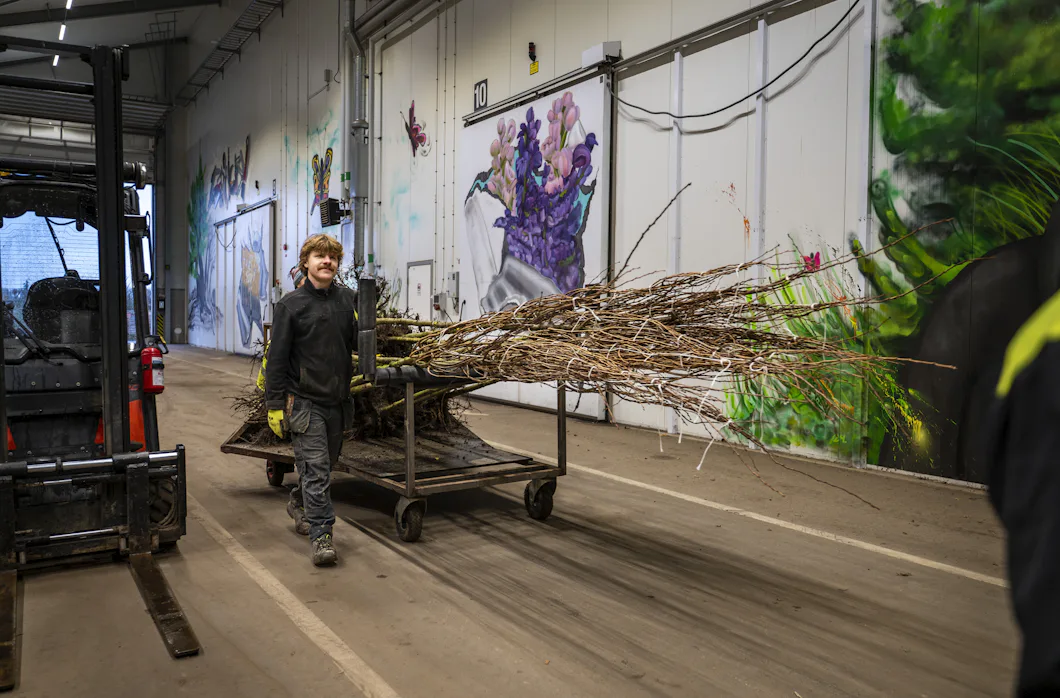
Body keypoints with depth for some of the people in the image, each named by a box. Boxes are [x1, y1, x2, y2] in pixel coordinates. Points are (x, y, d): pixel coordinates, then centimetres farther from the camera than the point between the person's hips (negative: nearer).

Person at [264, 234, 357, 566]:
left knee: (324, 465, 19)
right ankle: (321, 536, -1)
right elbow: (277, 358, -5)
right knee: (315, 469, -8)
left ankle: (299, 504, 45)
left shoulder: (348, 299, 6)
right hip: (305, 400, -5)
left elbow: (361, 345, 8)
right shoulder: (291, 304, -5)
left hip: (338, 401, 5)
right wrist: (275, 405, -7)